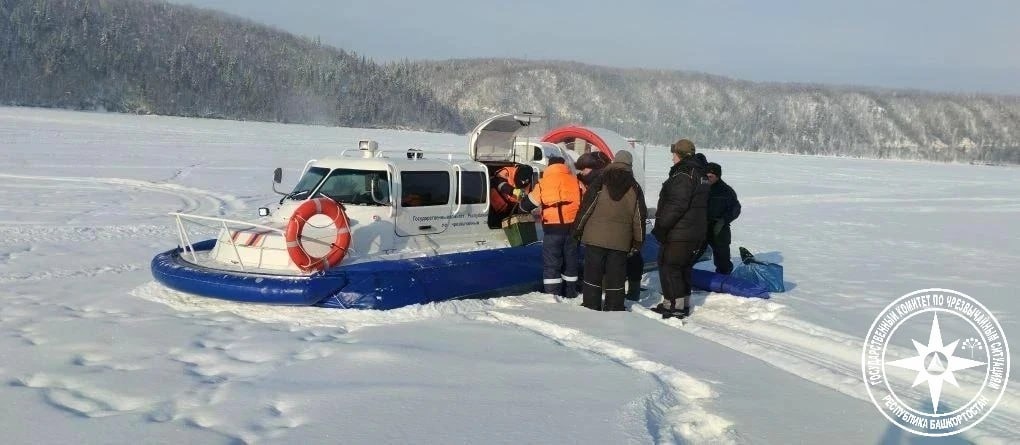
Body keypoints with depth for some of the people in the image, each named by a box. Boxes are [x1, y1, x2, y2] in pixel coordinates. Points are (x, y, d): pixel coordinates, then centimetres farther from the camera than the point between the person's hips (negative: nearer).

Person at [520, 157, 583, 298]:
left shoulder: (543, 183, 2)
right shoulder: (575, 182, 8)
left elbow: (527, 204, 9)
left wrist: (523, 205, 32)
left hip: (552, 229, -2)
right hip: (572, 227, 3)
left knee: (551, 264, 3)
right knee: (570, 261, 15)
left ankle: (553, 296, -1)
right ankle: (570, 294, 22)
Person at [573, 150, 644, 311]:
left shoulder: (600, 182, 0)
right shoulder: (634, 187, 4)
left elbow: (586, 207, -2)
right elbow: (639, 216, 5)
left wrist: (578, 230, 6)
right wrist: (638, 241, 12)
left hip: (595, 237, -1)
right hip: (620, 241, 1)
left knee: (593, 274, 6)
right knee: (616, 278, 6)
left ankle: (591, 306, 8)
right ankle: (614, 309, 9)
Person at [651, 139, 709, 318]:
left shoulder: (683, 175, -18)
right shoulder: (701, 174, 15)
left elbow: (676, 206, -24)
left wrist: (660, 226, -18)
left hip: (679, 234, -10)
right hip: (696, 234, 10)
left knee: (669, 267, -3)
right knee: (683, 268, 18)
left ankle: (674, 305, -1)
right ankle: (684, 303, 24)